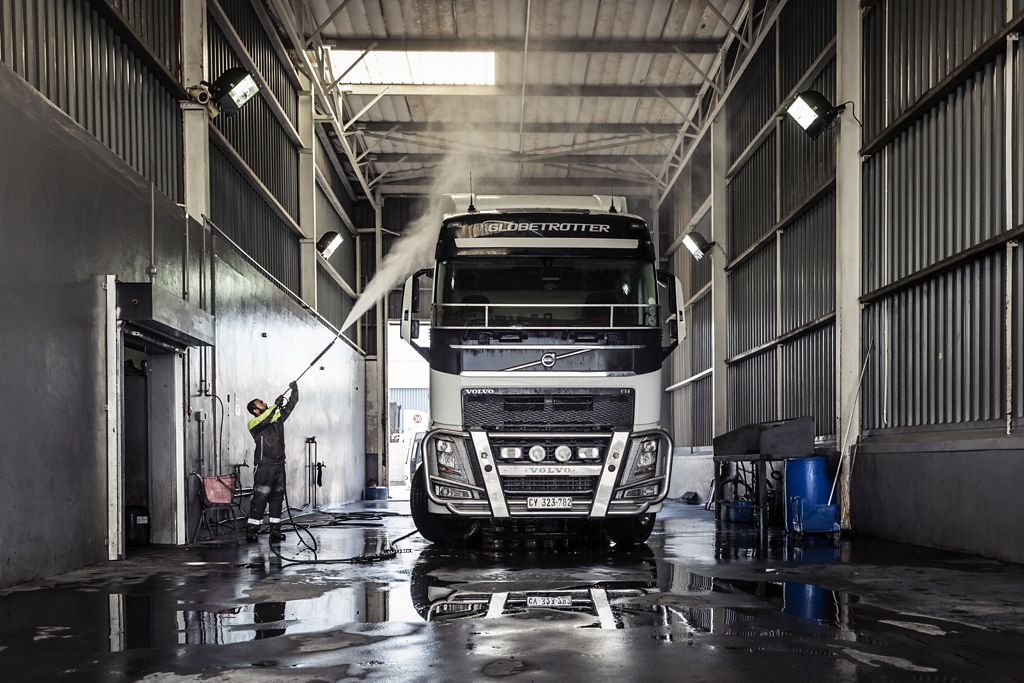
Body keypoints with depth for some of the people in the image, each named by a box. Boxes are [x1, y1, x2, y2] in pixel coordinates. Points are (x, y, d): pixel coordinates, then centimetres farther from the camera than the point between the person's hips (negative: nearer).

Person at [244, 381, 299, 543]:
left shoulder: (277, 417, 13)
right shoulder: (253, 424, -5)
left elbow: (291, 405, 12)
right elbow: (263, 420, -26)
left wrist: (295, 391, -3)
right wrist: (275, 405, -30)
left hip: (279, 465, 6)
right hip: (264, 466, -6)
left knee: (277, 497, 7)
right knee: (260, 498, -9)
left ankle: (275, 531, 11)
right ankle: (251, 531, -6)